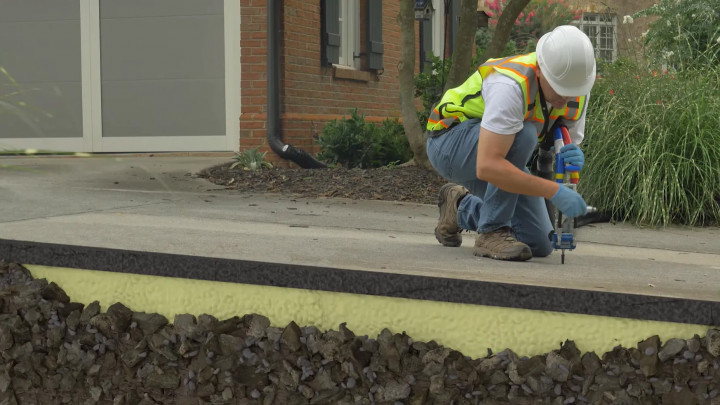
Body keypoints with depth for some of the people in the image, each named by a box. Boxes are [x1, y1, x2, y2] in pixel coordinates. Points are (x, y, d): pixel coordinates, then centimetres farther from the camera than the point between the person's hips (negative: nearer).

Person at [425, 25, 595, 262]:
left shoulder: (577, 91, -13)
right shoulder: (511, 86, -37)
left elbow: (571, 144, -2)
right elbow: (487, 167, -44)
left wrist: (574, 158, -28)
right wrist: (555, 192, -44)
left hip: (499, 155, 7)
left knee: (539, 245, -3)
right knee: (523, 134, -37)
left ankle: (462, 208, 22)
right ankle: (492, 233, -22)